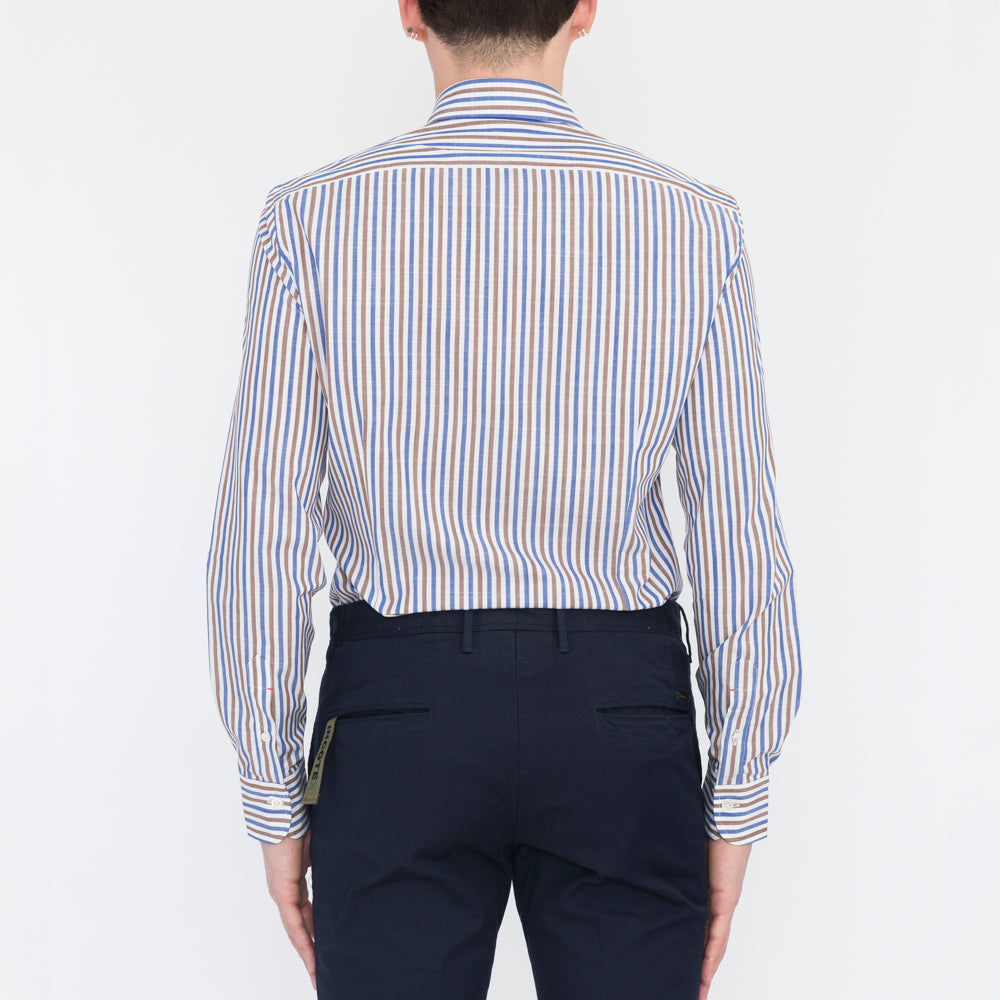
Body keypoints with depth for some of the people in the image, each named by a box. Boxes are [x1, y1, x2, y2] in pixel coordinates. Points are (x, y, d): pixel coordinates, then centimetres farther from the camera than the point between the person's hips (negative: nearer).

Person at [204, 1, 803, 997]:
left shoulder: (309, 222, -7)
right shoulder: (697, 226, -5)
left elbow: (262, 536, -7)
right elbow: (741, 542, -5)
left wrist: (273, 801, 3)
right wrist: (735, 804, 5)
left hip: (398, 704, 0)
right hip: (622, 706, 1)